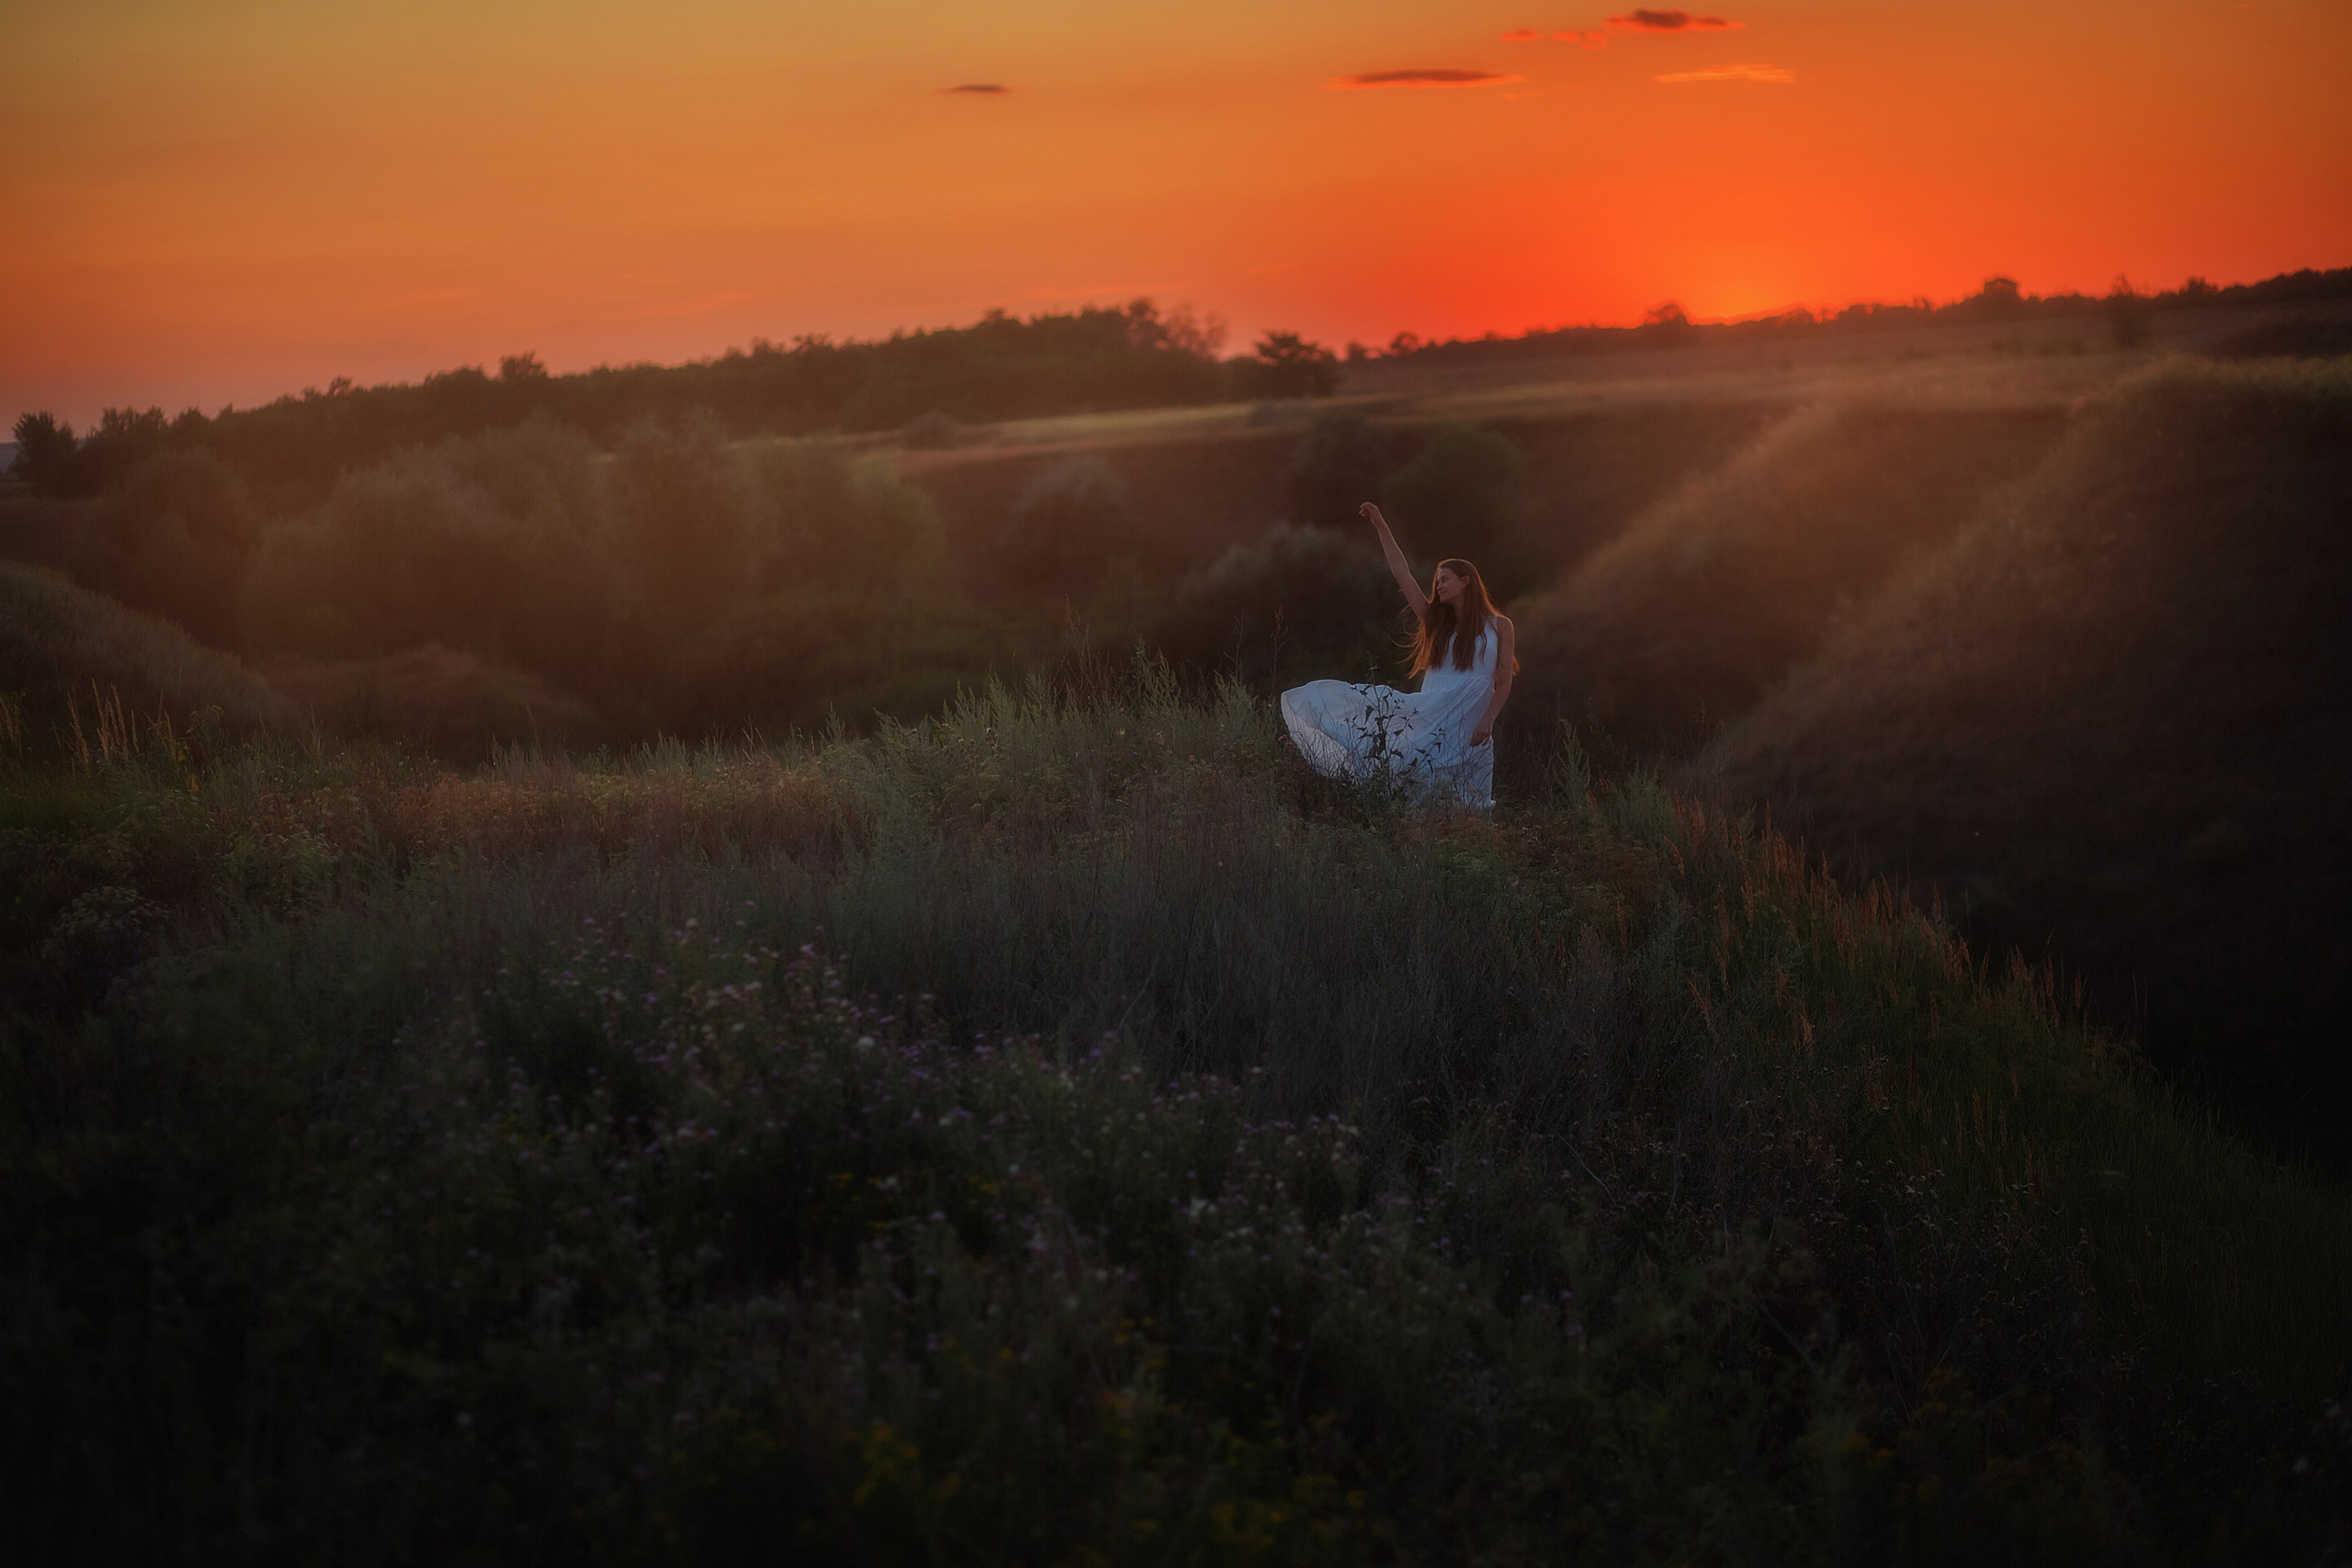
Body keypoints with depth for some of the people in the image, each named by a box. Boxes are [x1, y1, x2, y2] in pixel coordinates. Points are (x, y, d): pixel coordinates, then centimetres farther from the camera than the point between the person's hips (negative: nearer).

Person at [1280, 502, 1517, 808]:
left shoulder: (1498, 626, 6)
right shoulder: (1436, 623, 16)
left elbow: (1504, 682, 0)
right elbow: (1402, 573, 13)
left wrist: (1487, 720, -13)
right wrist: (1381, 526, 9)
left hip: (1469, 726, -3)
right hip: (1429, 715, 3)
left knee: (1462, 809, -4)